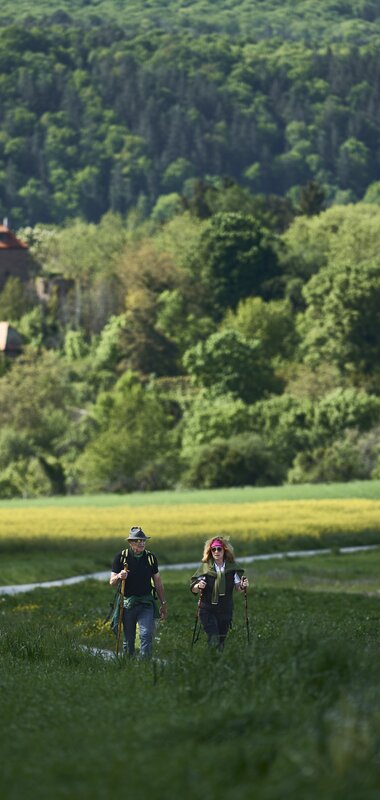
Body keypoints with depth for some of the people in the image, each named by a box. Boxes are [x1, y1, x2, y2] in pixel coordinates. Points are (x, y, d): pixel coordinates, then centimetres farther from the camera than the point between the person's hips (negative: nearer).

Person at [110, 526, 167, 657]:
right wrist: (119, 577, -22)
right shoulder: (121, 557, 0)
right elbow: (112, 582, 1)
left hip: (146, 603, 1)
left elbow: (158, 583, 15)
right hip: (128, 602, -1)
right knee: (128, 639, 4)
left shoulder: (150, 558, 7)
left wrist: (163, 604, 15)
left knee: (146, 634, -16)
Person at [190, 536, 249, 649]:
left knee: (221, 642, 7)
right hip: (207, 610, -2)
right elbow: (193, 589, -2)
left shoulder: (232, 567, -1)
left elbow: (238, 588, 8)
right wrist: (198, 586, -24)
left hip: (225, 610, 2)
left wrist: (242, 586, -14)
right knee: (214, 640, -15)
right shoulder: (205, 567, -5)